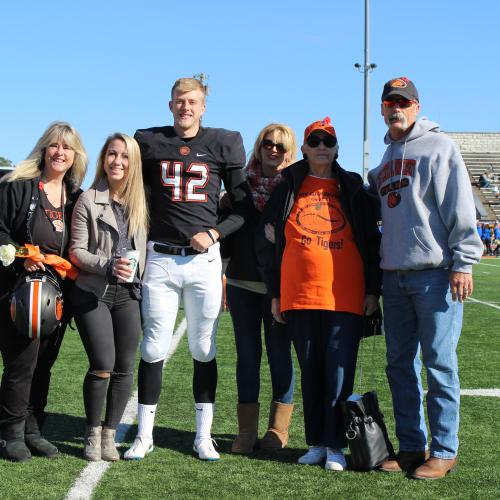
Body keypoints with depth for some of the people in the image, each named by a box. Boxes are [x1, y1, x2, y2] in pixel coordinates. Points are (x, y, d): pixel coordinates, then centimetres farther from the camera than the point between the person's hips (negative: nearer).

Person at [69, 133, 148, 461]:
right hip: (93, 293, -3)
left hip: (129, 294, 3)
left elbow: (147, 248, 12)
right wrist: (108, 265, -18)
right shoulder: (89, 200, 0)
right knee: (103, 365, -10)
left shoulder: (141, 201, 8)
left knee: (125, 367, 1)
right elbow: (76, 250, -3)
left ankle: (110, 434, 14)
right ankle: (93, 433, 10)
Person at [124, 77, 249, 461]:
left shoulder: (222, 144, 5)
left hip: (204, 258, 0)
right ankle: (144, 435, 12)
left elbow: (243, 205, 8)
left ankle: (204, 436, 14)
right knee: (154, 347, 2)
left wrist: (214, 232, -6)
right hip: (160, 259, 0)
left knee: (204, 349, 6)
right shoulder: (149, 142, 7)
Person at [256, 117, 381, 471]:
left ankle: (335, 446, 4)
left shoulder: (353, 190, 9)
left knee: (340, 373, -4)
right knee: (311, 372, 7)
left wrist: (373, 291, 3)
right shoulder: (288, 189, 10)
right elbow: (268, 242, 11)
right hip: (299, 296, 2)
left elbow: (372, 242, 9)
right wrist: (275, 294, 8)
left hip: (345, 298, -1)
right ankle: (317, 443, 17)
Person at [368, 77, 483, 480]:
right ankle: (411, 447, 19)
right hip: (395, 276, 7)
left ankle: (444, 451, 5)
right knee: (401, 365, 9)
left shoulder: (438, 145, -1)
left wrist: (463, 261, -15)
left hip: (435, 273, -7)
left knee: (439, 364, -4)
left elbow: (460, 205, -8)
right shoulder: (386, 159, 20)